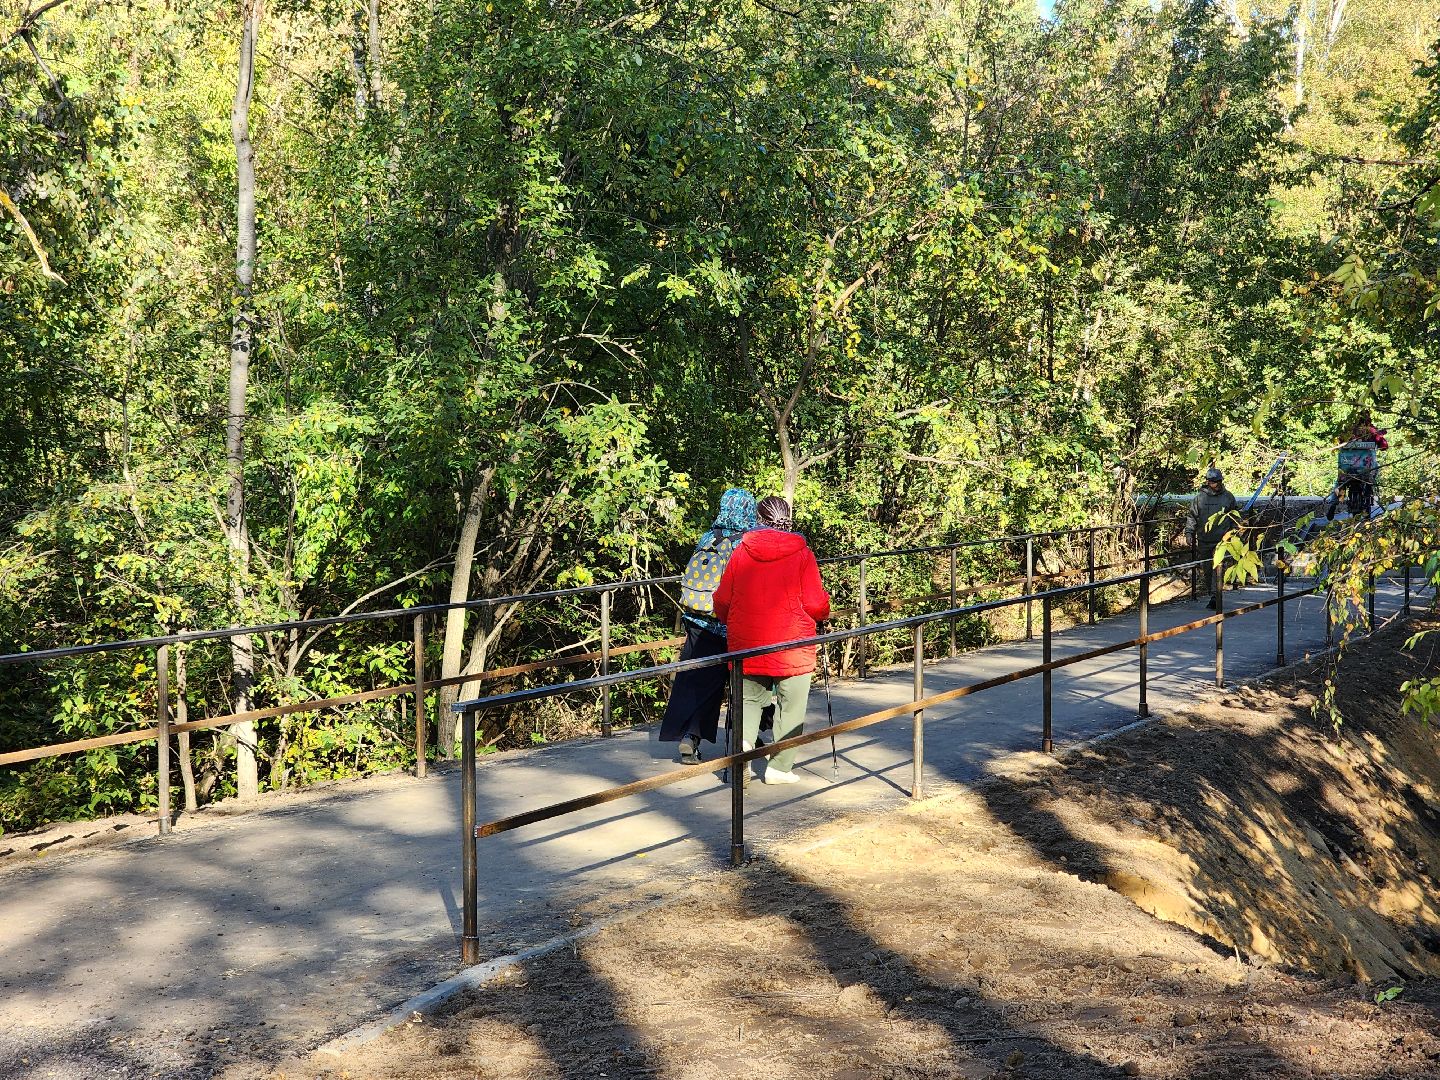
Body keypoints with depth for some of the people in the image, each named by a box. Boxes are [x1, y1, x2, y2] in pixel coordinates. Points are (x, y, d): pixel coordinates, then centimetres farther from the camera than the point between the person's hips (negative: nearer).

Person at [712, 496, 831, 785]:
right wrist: (824, 614, 14)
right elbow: (816, 605, -9)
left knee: (750, 698, 18)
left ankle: (743, 738, -9)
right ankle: (780, 767, 11)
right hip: (792, 646, -2)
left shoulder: (741, 551, 0)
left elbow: (722, 601, 4)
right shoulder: (801, 553, -7)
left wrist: (732, 623, 24)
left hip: (746, 644, 3)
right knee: (791, 706, 11)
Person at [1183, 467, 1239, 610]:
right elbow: (1191, 516, 7)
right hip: (1204, 541, 2)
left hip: (1221, 540, -2)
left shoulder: (1228, 497, 6)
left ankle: (1215, 596, -20)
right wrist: (1189, 534, -3)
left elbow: (1234, 518, 13)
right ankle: (1212, 596, 20)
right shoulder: (1199, 497, 4)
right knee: (1207, 570, 8)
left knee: (1218, 567, -16)